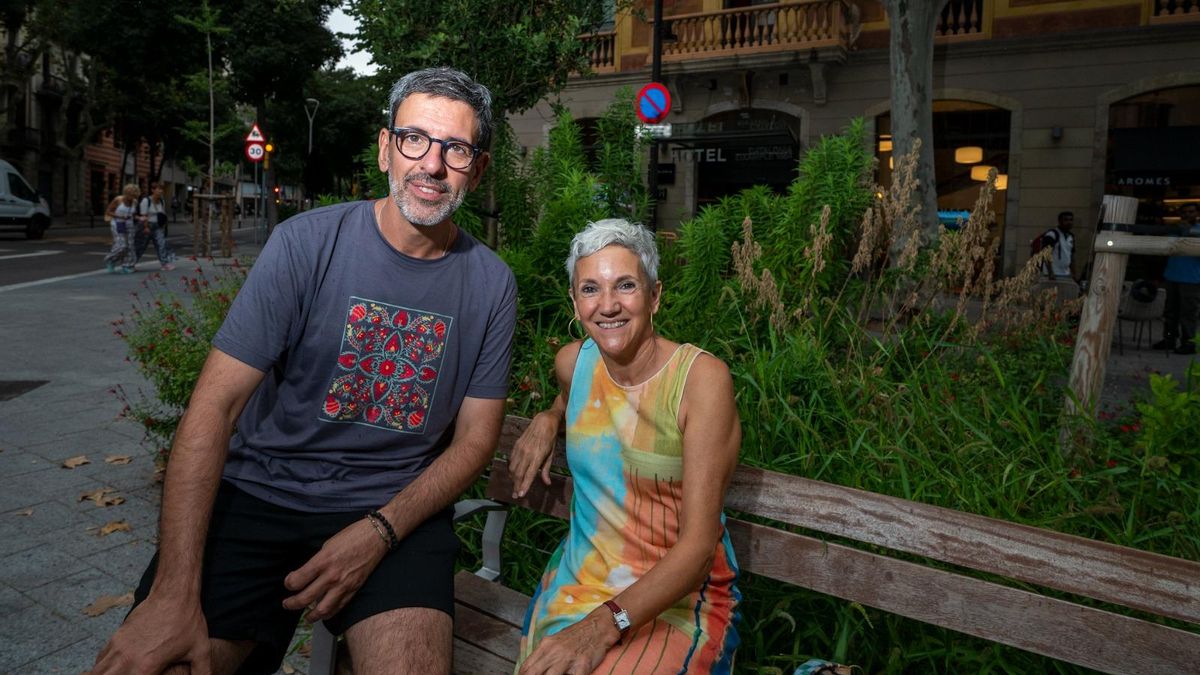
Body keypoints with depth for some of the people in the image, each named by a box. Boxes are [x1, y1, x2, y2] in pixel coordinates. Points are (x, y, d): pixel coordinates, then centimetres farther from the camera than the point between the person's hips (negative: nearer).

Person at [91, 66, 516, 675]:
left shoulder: (491, 285, -2)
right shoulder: (307, 243, -9)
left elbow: (475, 437, 2)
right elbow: (214, 405, -12)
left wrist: (379, 532, -15)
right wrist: (174, 594, -20)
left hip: (396, 508, 1)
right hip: (259, 493, 0)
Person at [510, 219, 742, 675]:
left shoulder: (702, 378, -15)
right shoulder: (573, 361, -1)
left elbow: (698, 545, -20)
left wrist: (604, 624, -32)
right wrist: (547, 419, 6)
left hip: (680, 594, -4)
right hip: (580, 578, 4)